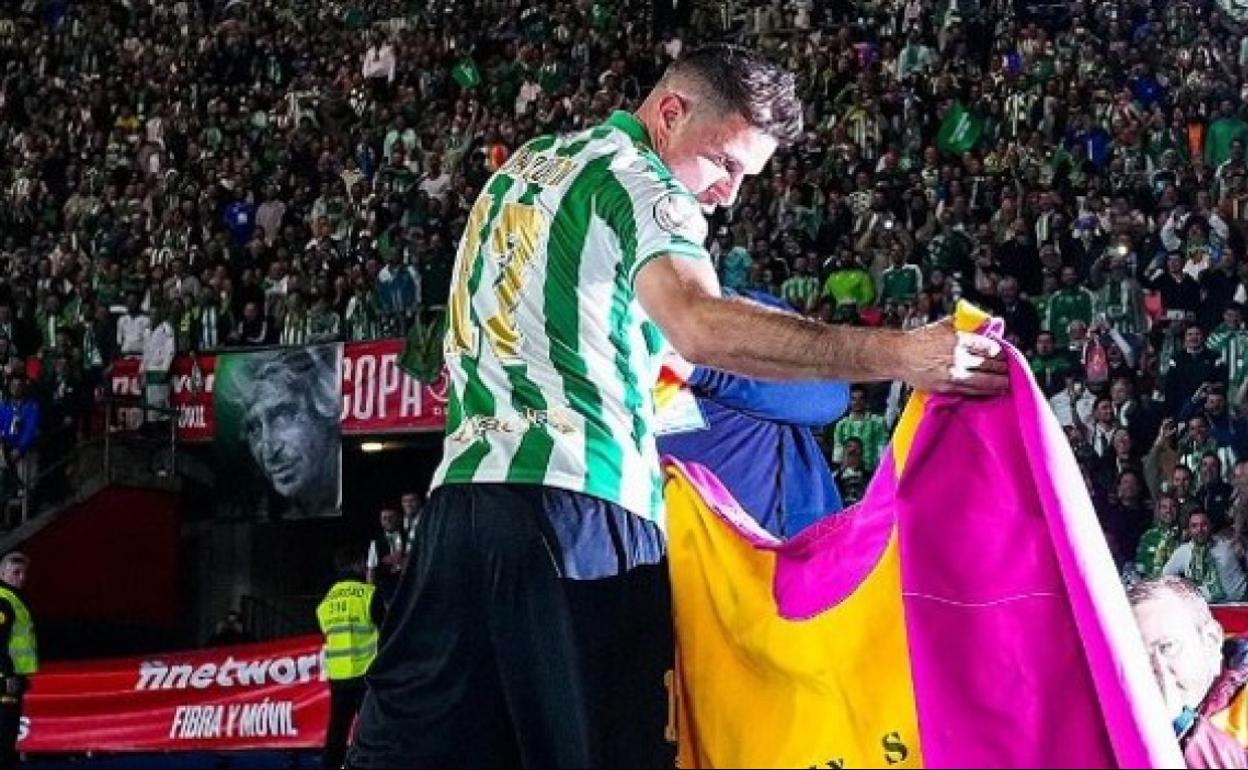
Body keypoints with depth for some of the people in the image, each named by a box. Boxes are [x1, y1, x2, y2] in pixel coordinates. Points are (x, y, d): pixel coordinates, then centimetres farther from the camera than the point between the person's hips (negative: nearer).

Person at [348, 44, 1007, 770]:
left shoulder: (524, 168, 24)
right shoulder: (638, 178, -3)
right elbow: (701, 327, -21)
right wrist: (902, 355, -26)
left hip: (464, 490, 8)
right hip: (575, 501, -8)